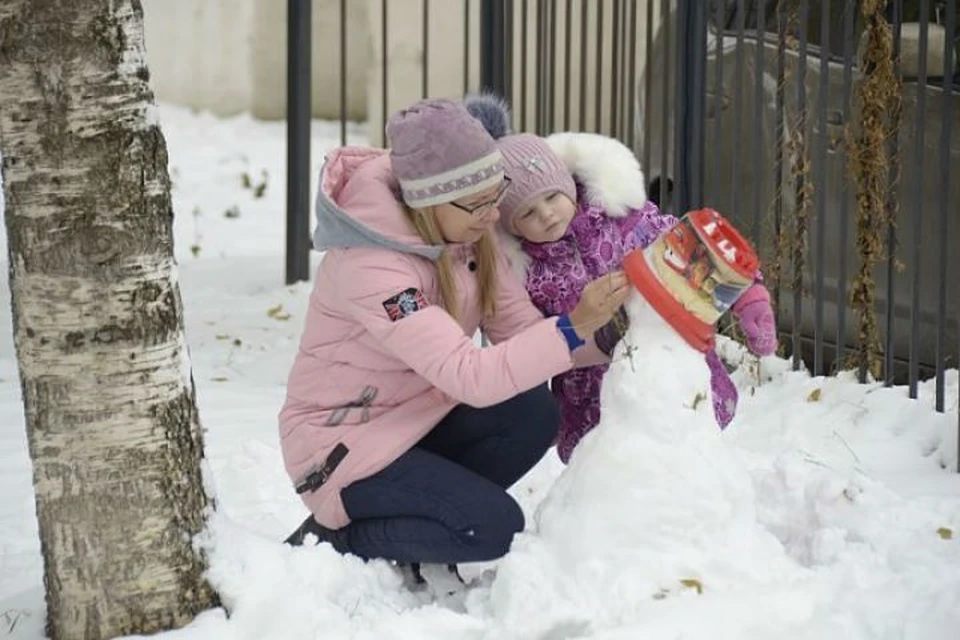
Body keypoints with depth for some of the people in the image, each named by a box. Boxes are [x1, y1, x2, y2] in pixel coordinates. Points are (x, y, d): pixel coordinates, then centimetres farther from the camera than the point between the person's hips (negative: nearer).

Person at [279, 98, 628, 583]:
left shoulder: (466, 230, -7)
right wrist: (573, 328, -41)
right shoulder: (370, 266, -32)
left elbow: (518, 328, -9)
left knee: (532, 413, -17)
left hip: (416, 416, 8)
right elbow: (470, 376, -37)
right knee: (493, 528, -21)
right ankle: (329, 540, -3)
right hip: (345, 446, -8)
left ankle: (420, 512, 2)